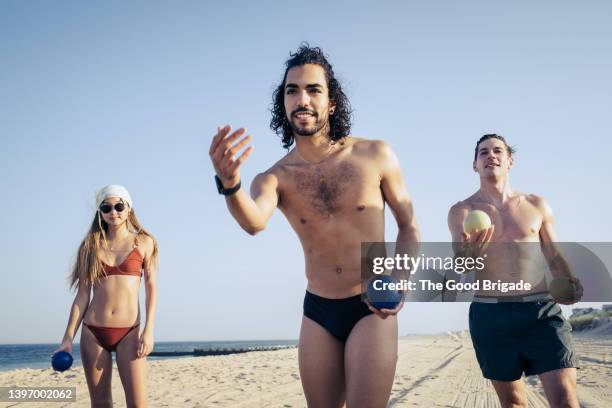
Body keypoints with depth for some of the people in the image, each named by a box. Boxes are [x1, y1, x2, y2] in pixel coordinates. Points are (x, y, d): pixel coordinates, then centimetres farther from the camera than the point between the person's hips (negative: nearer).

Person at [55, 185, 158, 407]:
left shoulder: (144, 242, 5)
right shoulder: (91, 245, 9)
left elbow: (151, 287, 1)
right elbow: (82, 295, 7)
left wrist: (148, 329, -10)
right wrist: (68, 338, 2)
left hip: (129, 332, -2)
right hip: (93, 331, 2)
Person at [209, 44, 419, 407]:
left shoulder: (376, 155, -6)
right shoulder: (275, 177, -4)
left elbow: (409, 225, 5)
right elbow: (254, 223, -27)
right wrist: (230, 185, -49)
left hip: (372, 311, -2)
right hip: (317, 313, 3)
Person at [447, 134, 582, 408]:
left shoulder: (536, 205, 11)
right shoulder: (462, 211, 6)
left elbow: (554, 257, 15)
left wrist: (569, 282, -7)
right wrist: (469, 252, -29)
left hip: (541, 310, 0)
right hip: (490, 314, 0)